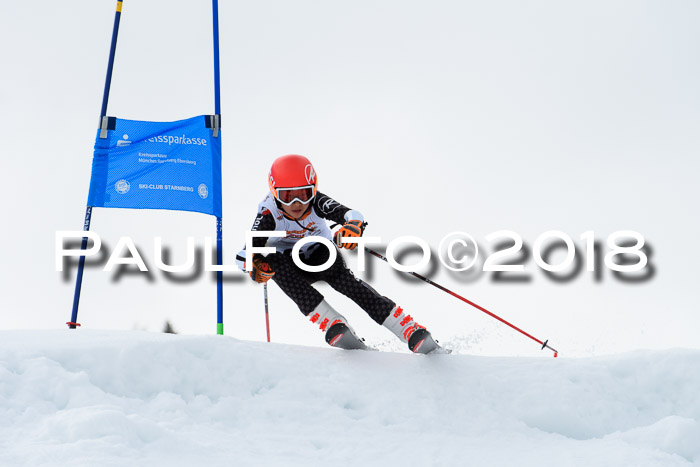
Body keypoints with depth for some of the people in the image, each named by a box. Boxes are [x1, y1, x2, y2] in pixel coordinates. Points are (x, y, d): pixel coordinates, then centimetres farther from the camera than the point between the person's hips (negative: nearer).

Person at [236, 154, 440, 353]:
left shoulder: (316, 202, -25)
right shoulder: (268, 213, -27)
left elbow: (351, 214, -40)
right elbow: (245, 253, -33)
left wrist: (353, 226, -63)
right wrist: (255, 265, -56)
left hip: (320, 255, 0)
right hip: (290, 266, 0)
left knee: (343, 279, -31)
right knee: (275, 262, -34)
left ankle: (413, 332, -33)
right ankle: (334, 326, -39)